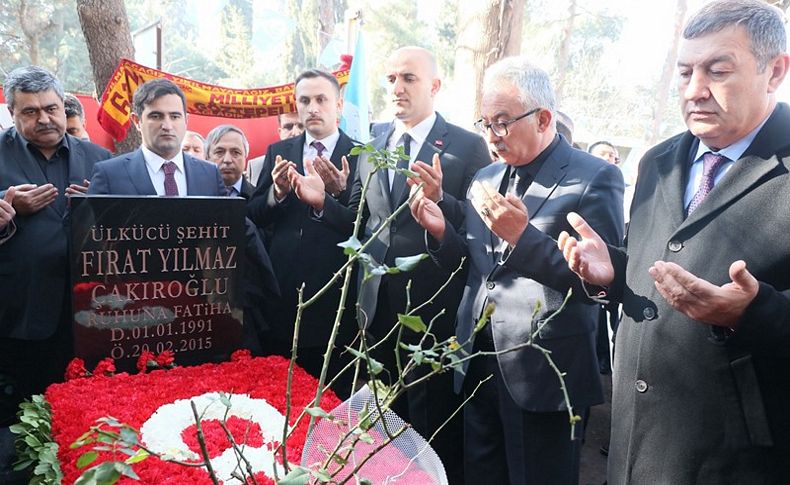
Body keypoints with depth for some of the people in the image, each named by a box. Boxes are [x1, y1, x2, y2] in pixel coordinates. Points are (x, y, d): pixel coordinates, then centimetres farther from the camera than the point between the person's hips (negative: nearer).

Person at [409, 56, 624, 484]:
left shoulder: (594, 178, -10)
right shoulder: (485, 178, 11)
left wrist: (523, 236, -26)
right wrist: (441, 231, -6)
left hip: (543, 374, -6)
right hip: (477, 363, 6)